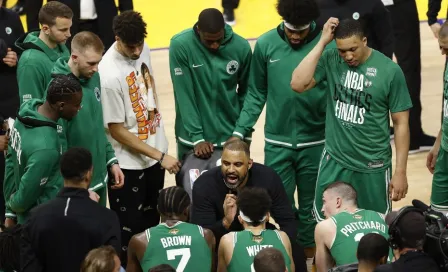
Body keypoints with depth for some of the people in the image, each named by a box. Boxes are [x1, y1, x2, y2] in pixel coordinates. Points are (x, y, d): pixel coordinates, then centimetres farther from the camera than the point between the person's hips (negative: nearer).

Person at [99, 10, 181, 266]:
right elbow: (117, 130, -21)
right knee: (130, 227, 5)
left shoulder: (144, 50, -6)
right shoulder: (110, 75, -29)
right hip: (129, 162, -7)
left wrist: (160, 151, 17)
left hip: (155, 151, 7)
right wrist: (160, 156, -20)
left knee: (152, 219, 22)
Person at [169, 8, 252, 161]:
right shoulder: (180, 45, -17)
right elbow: (184, 95, -15)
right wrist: (196, 137, -17)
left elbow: (246, 92, 3)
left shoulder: (241, 47, -10)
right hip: (192, 137, -1)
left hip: (230, 136, 2)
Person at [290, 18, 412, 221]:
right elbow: (298, 84, -20)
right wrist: (322, 42, -19)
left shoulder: (389, 70, -12)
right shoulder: (331, 60, -6)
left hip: (373, 166, -2)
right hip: (334, 161, 2)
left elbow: (401, 123, -6)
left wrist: (400, 171, -8)